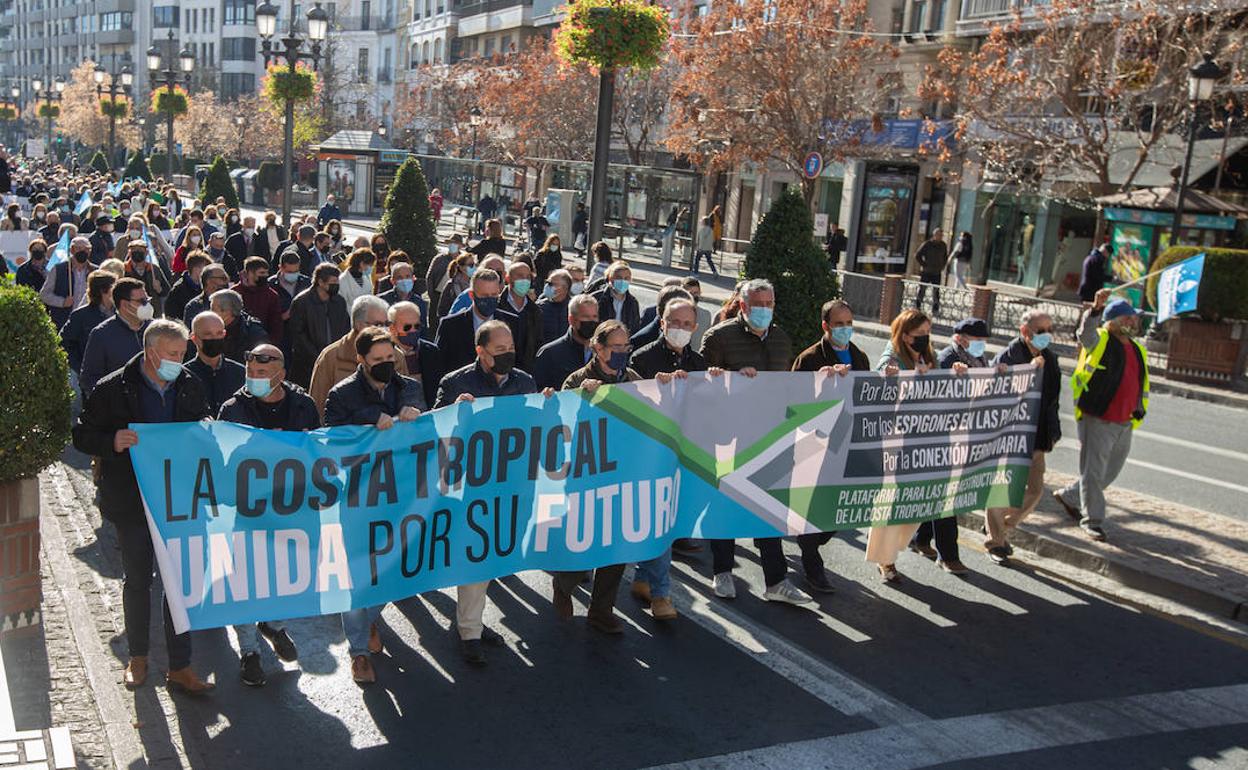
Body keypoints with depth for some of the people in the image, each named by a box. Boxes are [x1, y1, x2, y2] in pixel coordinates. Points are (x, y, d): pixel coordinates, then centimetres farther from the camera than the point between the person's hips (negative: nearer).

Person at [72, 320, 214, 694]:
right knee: (137, 580, 13)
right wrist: (113, 442, -23)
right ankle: (137, 658, 32)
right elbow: (82, 435, -3)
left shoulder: (190, 387, 2)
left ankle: (179, 668, 13)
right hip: (132, 504, -2)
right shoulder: (112, 389, -8)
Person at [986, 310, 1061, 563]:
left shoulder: (1050, 359, 9)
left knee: (1035, 490, 8)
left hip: (1035, 436, 7)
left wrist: (1053, 431, 16)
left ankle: (1002, 527, 30)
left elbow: (1053, 398, 18)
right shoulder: (1007, 357, -13)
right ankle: (994, 540, 19)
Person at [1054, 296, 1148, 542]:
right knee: (1094, 471, -1)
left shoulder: (1138, 350, 15)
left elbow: (1142, 385, 24)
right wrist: (1096, 308, -45)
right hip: (1096, 421, -7)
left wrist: (1140, 410, 13)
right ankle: (1092, 521, 12)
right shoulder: (1100, 341, -6)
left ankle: (1069, 496, 36)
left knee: (1110, 473, 17)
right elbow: (1086, 332, -30)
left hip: (1124, 424, 7)